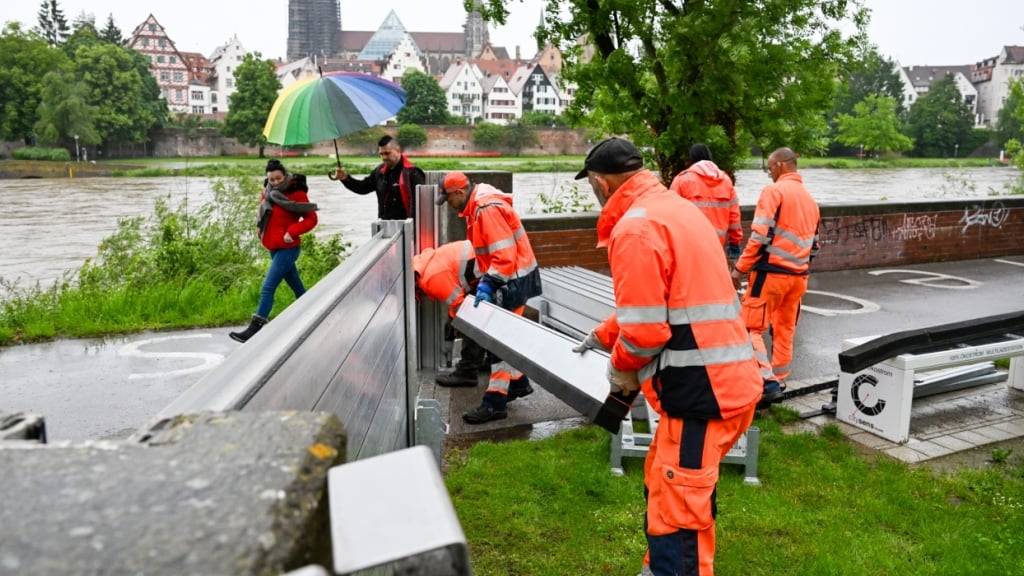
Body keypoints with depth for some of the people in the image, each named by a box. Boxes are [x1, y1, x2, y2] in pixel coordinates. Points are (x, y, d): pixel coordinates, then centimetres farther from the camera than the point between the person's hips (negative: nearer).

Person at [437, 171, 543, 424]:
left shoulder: (487, 209, -22)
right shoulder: (476, 207, 10)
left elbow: (505, 254, -27)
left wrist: (488, 283, -27)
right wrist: (486, 280, 12)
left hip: (514, 278, -10)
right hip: (505, 277, 10)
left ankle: (495, 401, -2)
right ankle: (518, 382, 33)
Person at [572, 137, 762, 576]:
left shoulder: (636, 227, -16)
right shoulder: (672, 207, 17)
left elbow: (646, 329, -19)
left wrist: (620, 367, 1)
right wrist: (602, 336, 31)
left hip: (702, 389, -10)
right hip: (719, 380, 10)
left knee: (676, 516, -1)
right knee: (665, 490, 24)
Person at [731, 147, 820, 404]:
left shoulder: (774, 191, -10)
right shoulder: (810, 199, 17)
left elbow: (760, 235, -17)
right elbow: (814, 242, 21)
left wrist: (740, 268, -12)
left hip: (771, 272, -8)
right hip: (798, 276, 8)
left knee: (752, 327, -2)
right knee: (785, 330, 16)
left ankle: (767, 380, -12)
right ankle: (779, 379, 23)